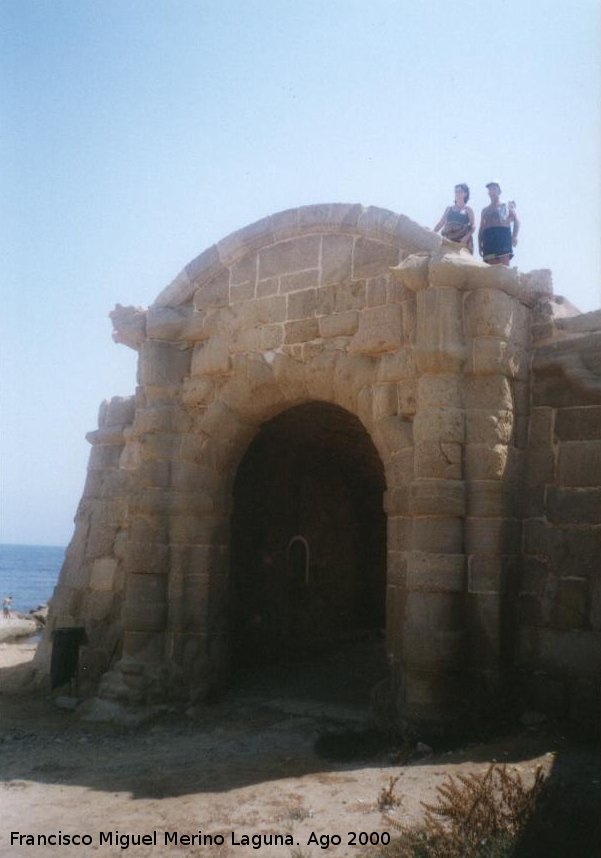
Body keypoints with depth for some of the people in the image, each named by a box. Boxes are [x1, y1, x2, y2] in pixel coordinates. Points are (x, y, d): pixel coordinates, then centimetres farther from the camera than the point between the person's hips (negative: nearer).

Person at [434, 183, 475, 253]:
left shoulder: (467, 209, 9)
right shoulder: (449, 208, 19)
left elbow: (473, 226, -1)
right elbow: (441, 223, 18)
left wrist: (466, 237, -17)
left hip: (462, 241, -3)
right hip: (448, 240, 3)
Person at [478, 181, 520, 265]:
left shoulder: (507, 206, 18)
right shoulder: (485, 210, 27)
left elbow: (516, 221, 6)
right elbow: (481, 228, 21)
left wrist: (514, 236, -11)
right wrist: (480, 244, 7)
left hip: (503, 235, -3)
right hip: (488, 237, 3)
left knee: (504, 265, -18)